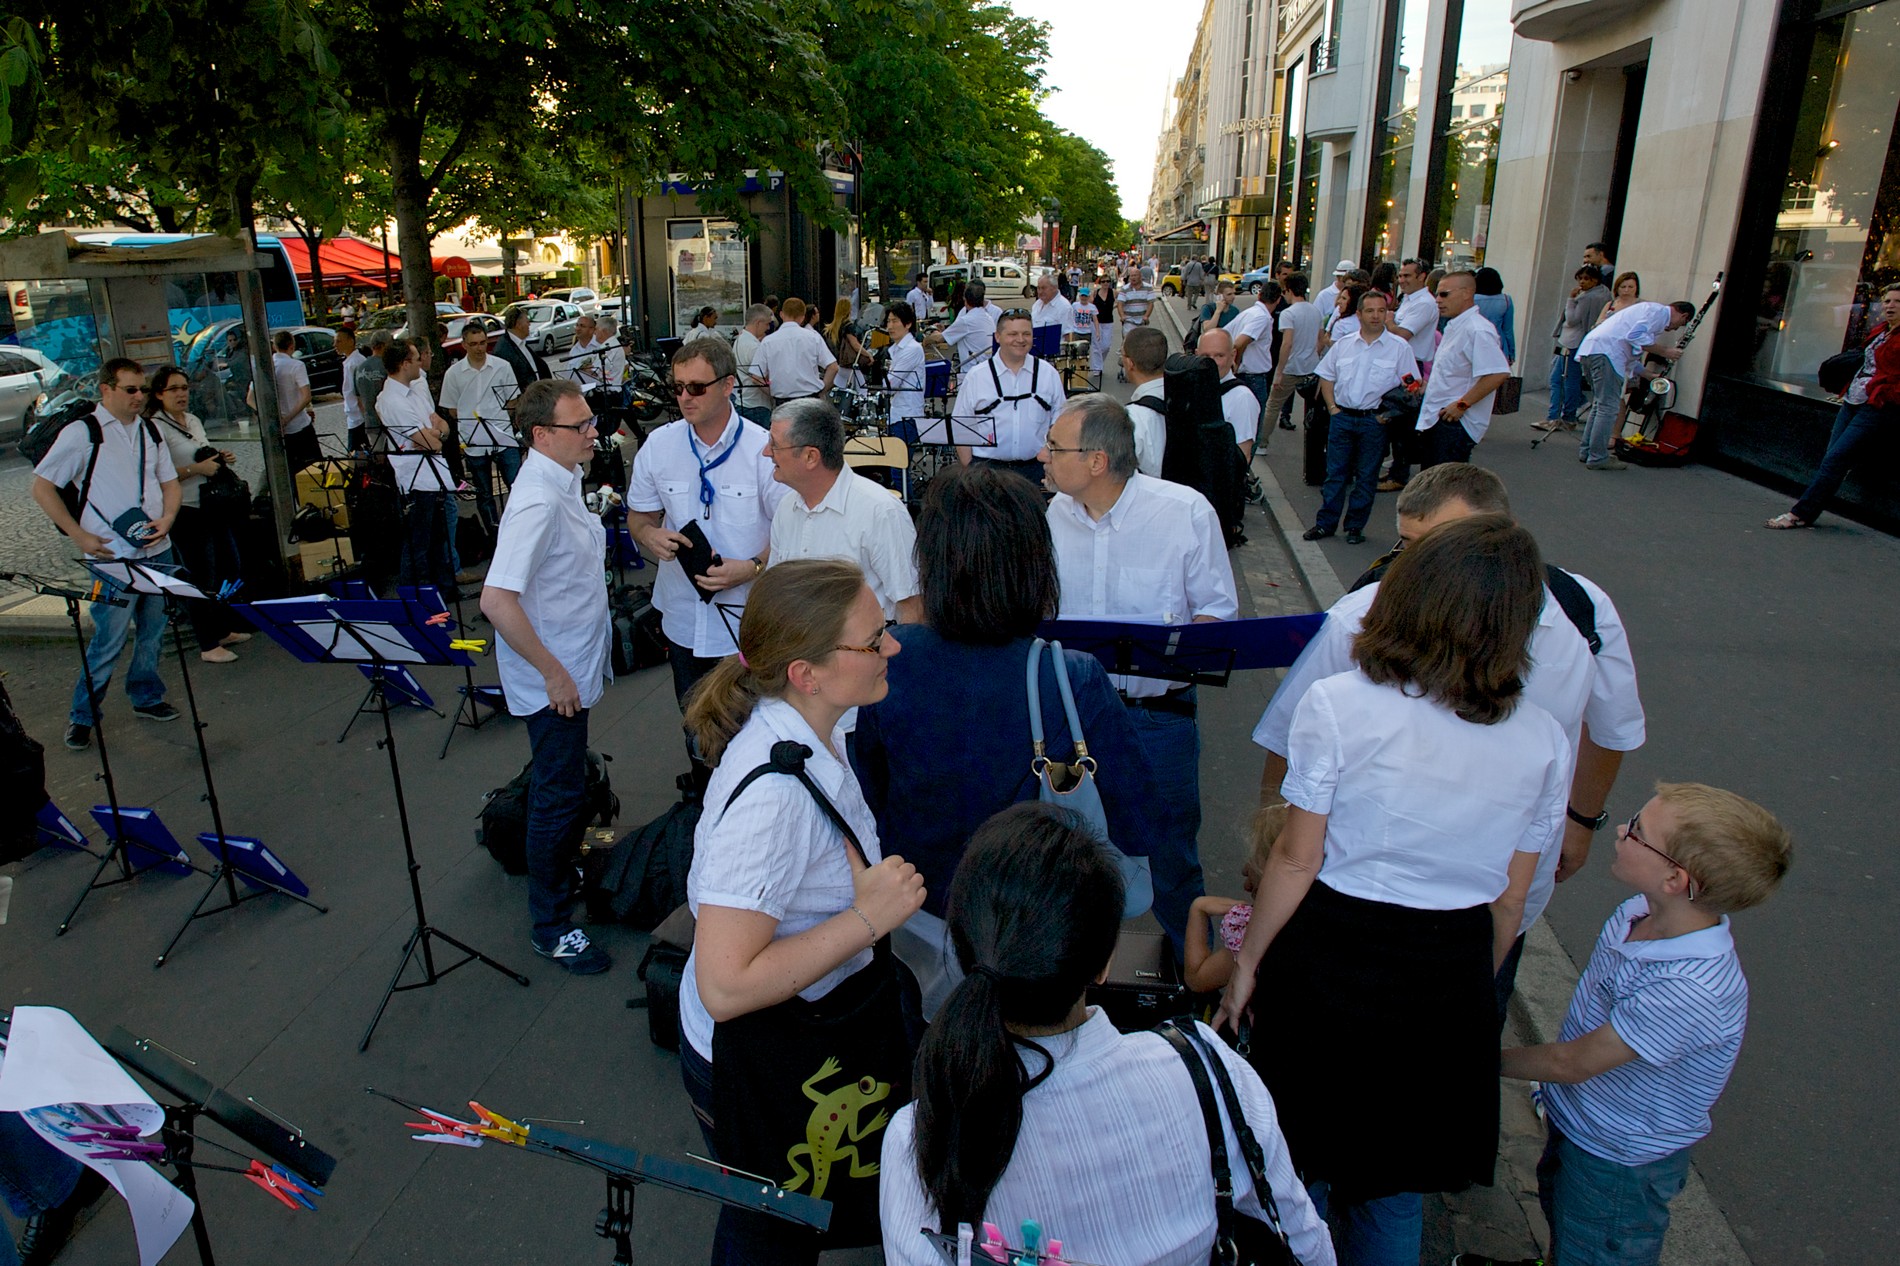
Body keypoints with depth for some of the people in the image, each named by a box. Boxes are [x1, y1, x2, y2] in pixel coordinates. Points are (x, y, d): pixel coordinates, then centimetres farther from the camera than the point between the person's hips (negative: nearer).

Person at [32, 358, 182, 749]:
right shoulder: (82, 434, -7)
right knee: (108, 640, -2)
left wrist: (167, 518, -2)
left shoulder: (150, 431, 10)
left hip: (158, 551, 6)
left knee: (154, 631, 14)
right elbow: (42, 487, -5)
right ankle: (82, 716, 11)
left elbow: (169, 481, 17)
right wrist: (78, 535, -11)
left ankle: (146, 696, 30)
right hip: (113, 556, -5)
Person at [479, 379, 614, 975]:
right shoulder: (539, 502, -27)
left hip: (572, 668, 9)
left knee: (565, 786, 25)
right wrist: (553, 673, -26)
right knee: (558, 796, 3)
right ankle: (550, 927, 18)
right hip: (553, 679, -9)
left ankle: (564, 876, 45)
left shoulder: (561, 481, 4)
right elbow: (497, 600, -34)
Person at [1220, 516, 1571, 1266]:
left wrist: (1247, 961, 1)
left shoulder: (1337, 706, -18)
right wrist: (1470, 989, 17)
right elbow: (1510, 901, 2)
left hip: (1329, 962, -3)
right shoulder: (1542, 740, -7)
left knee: (1301, 1174, 20)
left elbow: (1296, 861, -13)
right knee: (1394, 1190, 25)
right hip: (1452, 979, 3)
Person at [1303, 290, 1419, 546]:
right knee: (1335, 472, 6)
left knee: (1366, 477, 5)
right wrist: (1332, 407, 3)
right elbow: (1326, 376, 16)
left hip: (1374, 421, -2)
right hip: (1342, 417, 2)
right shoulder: (1343, 345, 8)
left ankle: (1355, 527, 15)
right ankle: (1326, 523, 14)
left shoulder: (1400, 347, -2)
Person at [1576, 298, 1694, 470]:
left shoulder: (1648, 310, 31)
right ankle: (1598, 458, -5)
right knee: (1608, 406, -7)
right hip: (1605, 351, -10)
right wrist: (1664, 352, -6)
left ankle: (1586, 451, 21)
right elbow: (1635, 336, -15)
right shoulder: (1660, 311, 2)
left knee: (1600, 404, 18)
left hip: (1590, 349, 10)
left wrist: (1650, 375, 40)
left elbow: (1630, 357, 33)